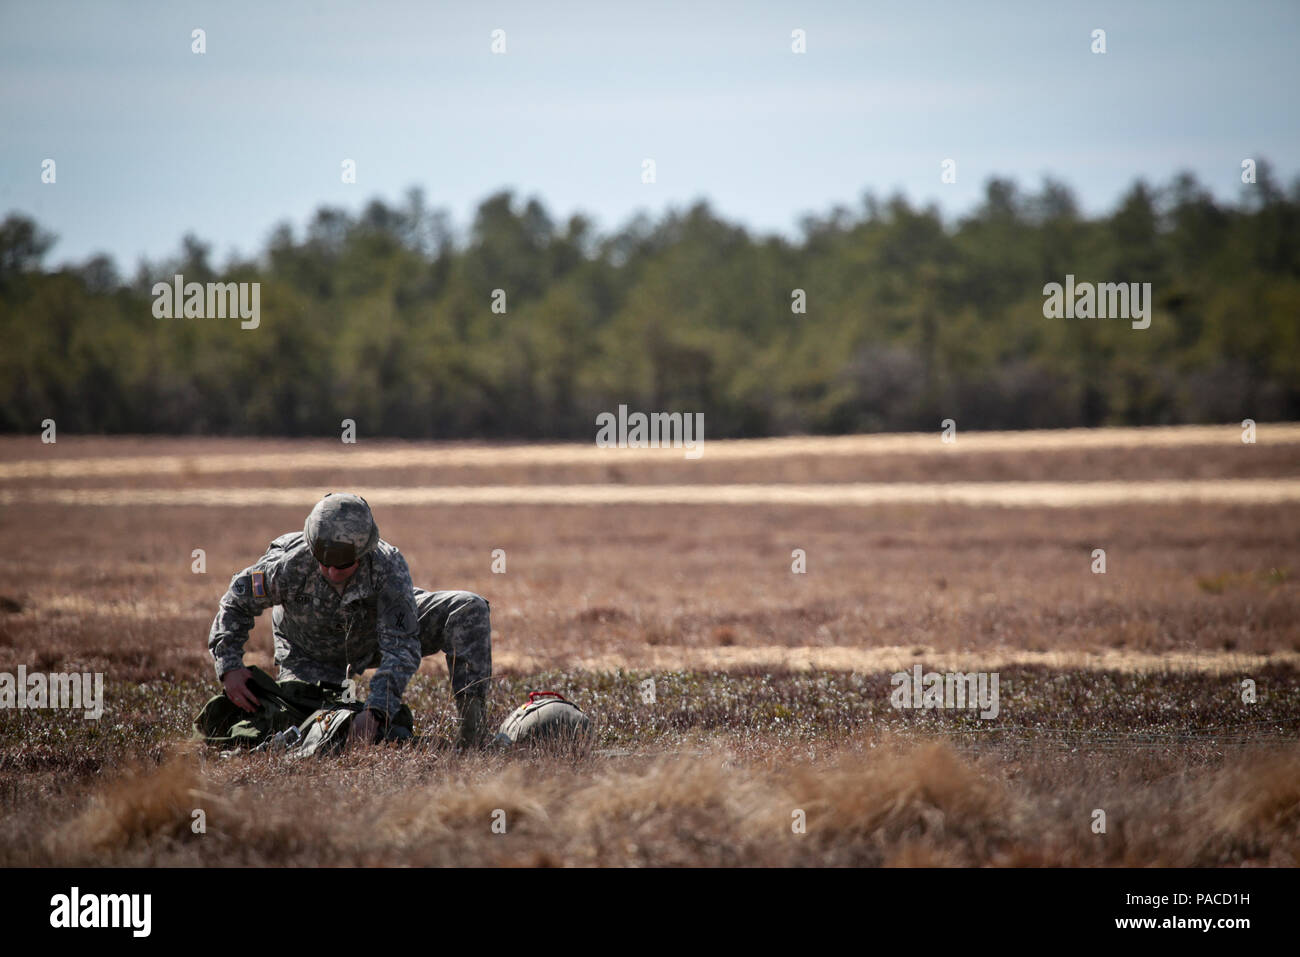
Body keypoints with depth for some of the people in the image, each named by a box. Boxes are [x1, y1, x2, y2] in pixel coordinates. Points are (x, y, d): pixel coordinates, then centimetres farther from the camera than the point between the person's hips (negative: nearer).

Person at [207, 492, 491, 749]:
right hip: (311, 657, 0)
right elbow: (236, 603, -17)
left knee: (468, 610, -21)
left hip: (378, 632, 0)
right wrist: (229, 667, -29)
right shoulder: (288, 564, -36)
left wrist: (374, 712, -52)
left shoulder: (388, 566, -38)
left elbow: (401, 648, -40)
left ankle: (471, 728, -20)